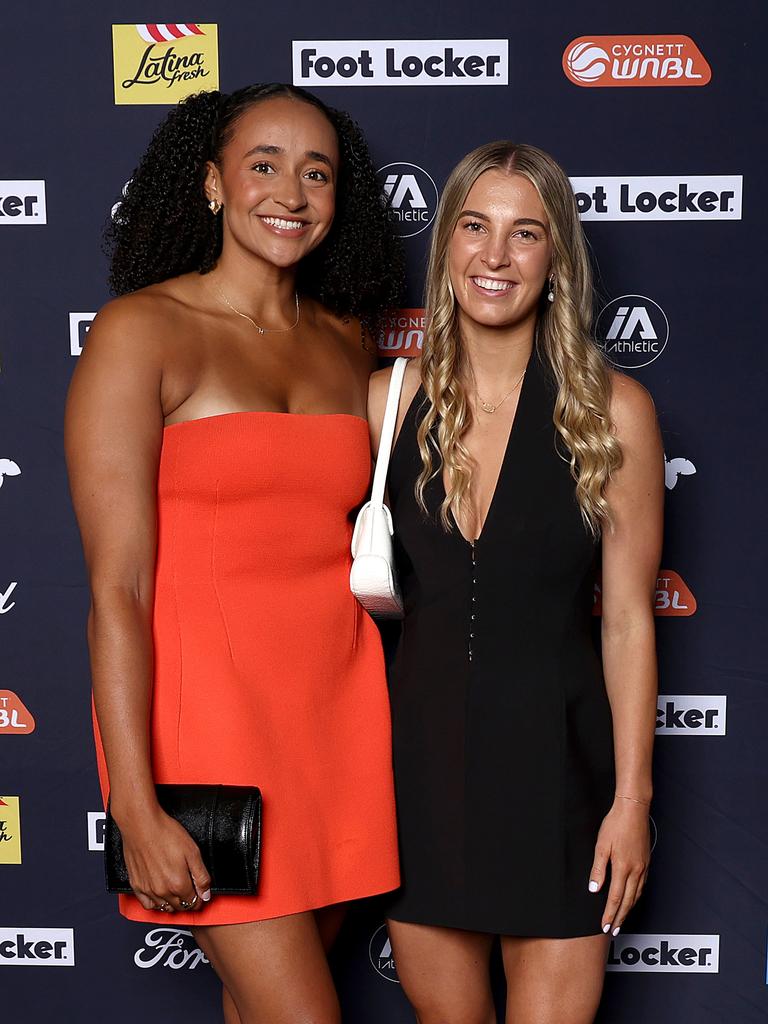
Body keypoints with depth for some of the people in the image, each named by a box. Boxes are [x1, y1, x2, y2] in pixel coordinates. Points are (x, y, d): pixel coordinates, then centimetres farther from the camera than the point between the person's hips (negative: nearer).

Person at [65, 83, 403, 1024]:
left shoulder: (347, 341, 10)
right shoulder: (142, 330, -7)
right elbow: (116, 591, -12)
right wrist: (135, 809, -15)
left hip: (336, 704, 5)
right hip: (208, 708, -5)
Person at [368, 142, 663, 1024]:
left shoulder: (611, 410, -8)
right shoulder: (390, 398, -2)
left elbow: (627, 618, -5)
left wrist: (632, 798, -5)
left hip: (553, 753, -2)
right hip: (422, 743, 3)